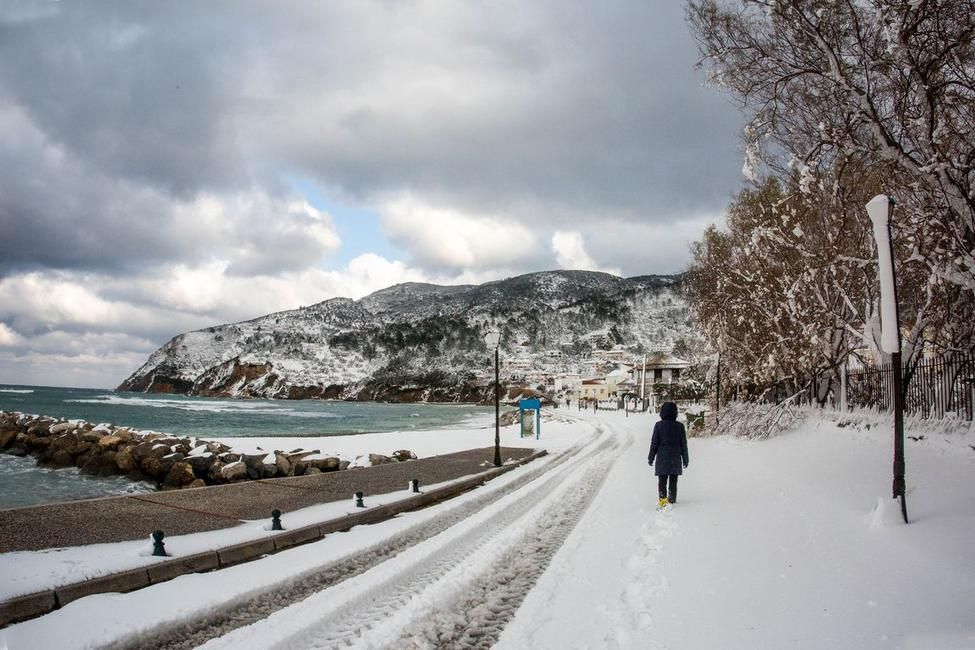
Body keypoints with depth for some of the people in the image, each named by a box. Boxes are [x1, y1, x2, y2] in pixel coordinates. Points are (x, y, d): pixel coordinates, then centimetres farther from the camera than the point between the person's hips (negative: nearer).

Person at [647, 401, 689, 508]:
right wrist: (685, 460, 12)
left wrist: (651, 458, 5)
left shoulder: (658, 425, -7)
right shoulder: (680, 426, -2)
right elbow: (684, 444, 3)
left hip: (662, 459, -2)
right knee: (673, 482, 12)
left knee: (662, 481, 3)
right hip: (676, 459, 2)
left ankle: (663, 499, -14)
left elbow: (654, 443, -4)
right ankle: (672, 501, 15)